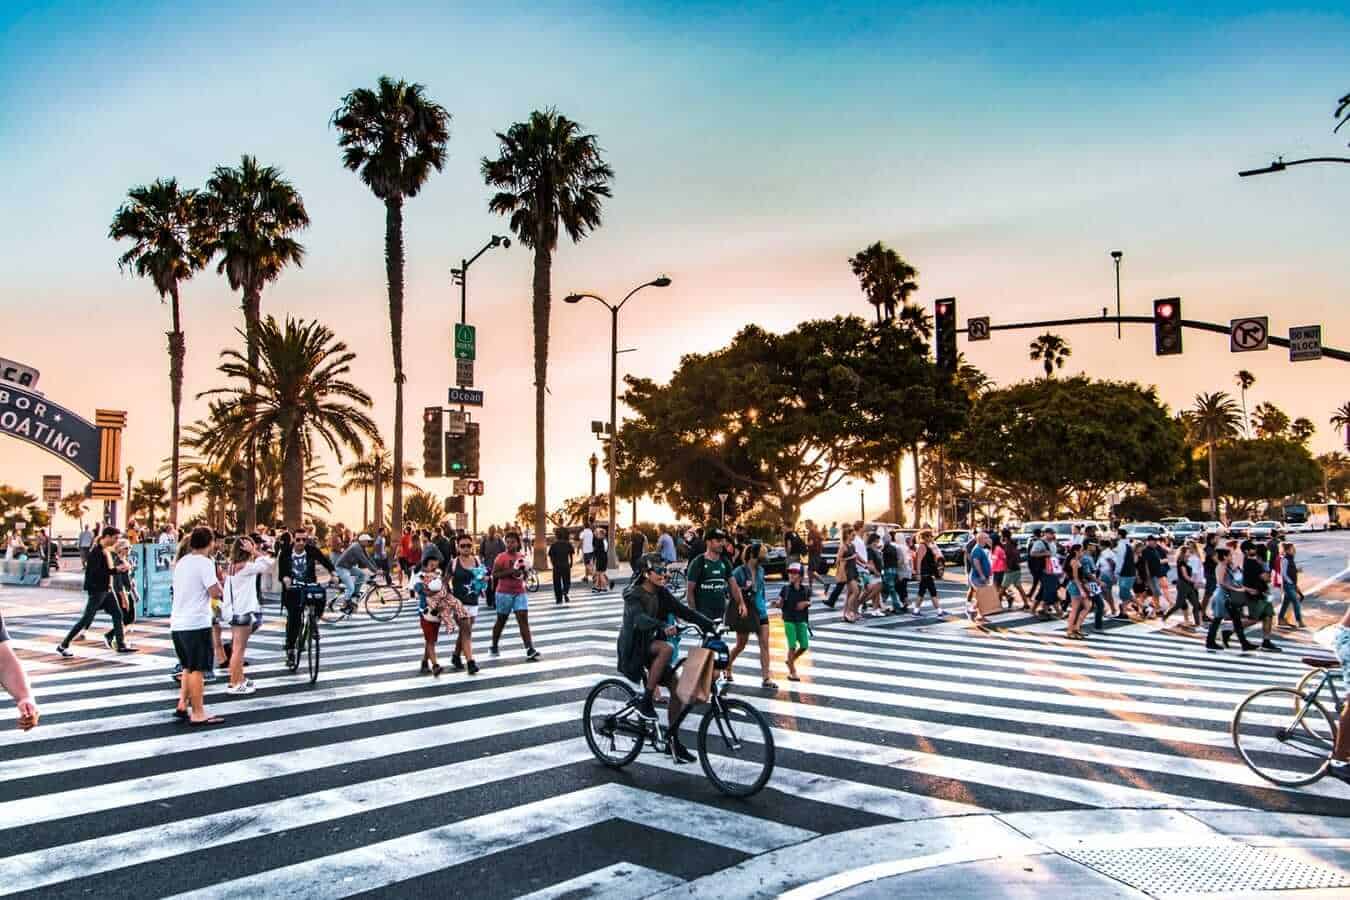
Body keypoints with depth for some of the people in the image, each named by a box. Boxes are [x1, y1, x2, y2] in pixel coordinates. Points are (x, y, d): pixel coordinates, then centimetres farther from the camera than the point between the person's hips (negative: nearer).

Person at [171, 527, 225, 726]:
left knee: (189, 667, 20)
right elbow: (215, 593, -15)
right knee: (197, 669, -2)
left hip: (177, 623, 8)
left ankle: (182, 705, 18)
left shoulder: (181, 562, 14)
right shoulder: (205, 562, -11)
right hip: (197, 623, -8)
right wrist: (218, 582, 4)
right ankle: (197, 714, 1)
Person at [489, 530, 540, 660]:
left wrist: (523, 573, 0)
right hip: (504, 593, -3)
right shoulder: (501, 557, -7)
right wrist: (510, 572, -24)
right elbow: (494, 574, -14)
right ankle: (494, 647, 29)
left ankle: (530, 650, -13)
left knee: (524, 620, -7)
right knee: (501, 620, 10)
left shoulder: (522, 556, 8)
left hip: (520, 593, 3)